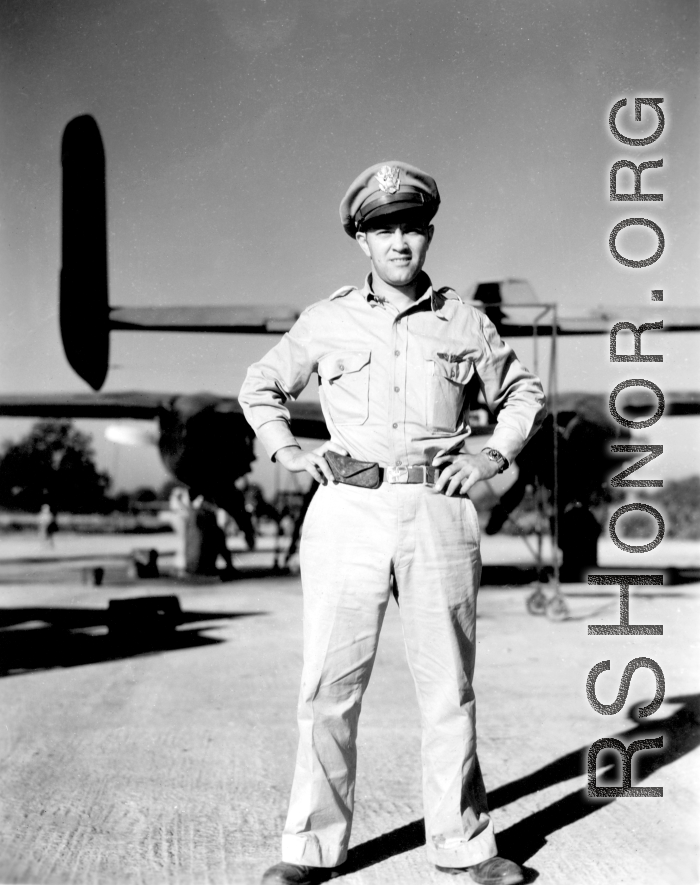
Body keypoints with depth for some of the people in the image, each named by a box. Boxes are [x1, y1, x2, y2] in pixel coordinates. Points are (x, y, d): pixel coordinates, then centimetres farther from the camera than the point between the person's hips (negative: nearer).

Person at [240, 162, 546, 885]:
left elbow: (524, 395, 22)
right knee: (329, 685, -1)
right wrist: (288, 454, 7)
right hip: (348, 511, 0)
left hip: (439, 510, 1)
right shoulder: (326, 322, 9)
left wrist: (493, 457, 7)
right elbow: (259, 387, 22)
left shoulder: (464, 323, 9)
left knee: (447, 684, 5)